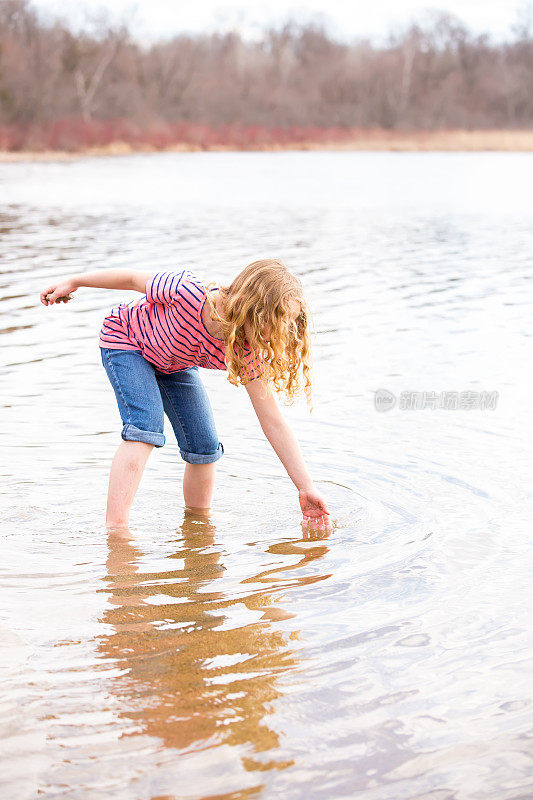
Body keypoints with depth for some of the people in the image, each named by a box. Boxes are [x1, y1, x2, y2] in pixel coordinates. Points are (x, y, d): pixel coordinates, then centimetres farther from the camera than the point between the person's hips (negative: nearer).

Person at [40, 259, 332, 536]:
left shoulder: (245, 351, -28)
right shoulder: (189, 293, -43)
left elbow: (273, 422, -23)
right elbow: (133, 279, -25)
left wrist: (306, 488, -25)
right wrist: (74, 282, -10)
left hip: (175, 363, 5)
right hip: (126, 341, -5)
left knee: (205, 446, -2)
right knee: (146, 426, -26)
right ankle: (115, 529, -26)